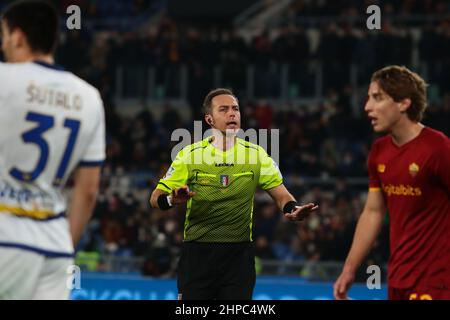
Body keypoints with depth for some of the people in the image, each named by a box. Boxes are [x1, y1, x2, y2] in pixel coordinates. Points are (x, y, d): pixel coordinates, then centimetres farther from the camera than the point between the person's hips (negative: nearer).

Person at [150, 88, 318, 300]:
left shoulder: (256, 154, 2)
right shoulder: (190, 154, -2)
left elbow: (280, 195, 4)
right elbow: (156, 198, -1)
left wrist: (292, 209, -20)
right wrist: (172, 200, -24)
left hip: (239, 254, 1)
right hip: (197, 252, -1)